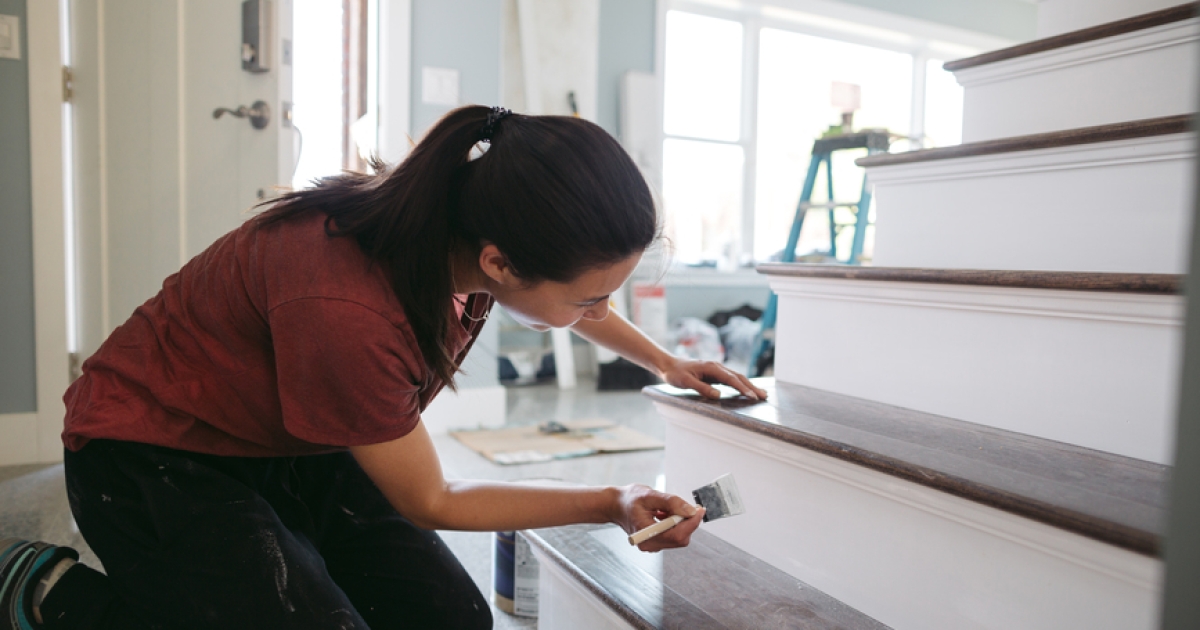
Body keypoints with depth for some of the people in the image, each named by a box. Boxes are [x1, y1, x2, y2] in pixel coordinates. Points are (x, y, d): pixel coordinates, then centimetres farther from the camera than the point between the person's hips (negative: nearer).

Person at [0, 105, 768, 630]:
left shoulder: (475, 226, -19)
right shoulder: (346, 314, -40)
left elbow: (569, 298, 8)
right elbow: (429, 503, -22)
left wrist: (664, 361, 14)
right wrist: (611, 505, -20)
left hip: (290, 445, 7)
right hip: (151, 456, -6)